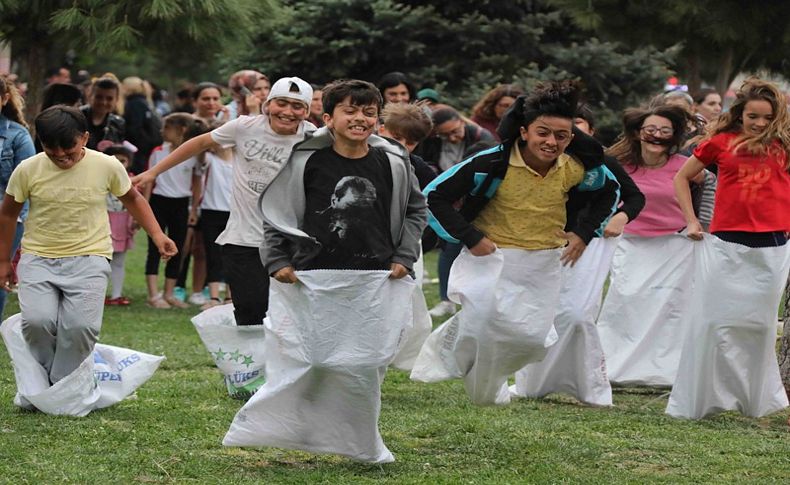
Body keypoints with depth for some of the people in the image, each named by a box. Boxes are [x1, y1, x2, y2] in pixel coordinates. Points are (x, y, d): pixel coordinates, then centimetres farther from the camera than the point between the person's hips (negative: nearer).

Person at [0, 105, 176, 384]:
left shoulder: (107, 167, -4)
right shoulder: (28, 170, -4)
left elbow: (132, 199, 15)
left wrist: (157, 235, 5)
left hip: (88, 259, -1)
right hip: (38, 258, 1)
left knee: (80, 325, -20)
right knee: (36, 320, -21)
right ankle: (44, 380, 3)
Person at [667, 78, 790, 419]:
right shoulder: (721, 142, 3)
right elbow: (682, 177, 15)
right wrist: (691, 220, 9)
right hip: (726, 244, -1)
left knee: (759, 323, 8)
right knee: (716, 321, 2)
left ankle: (759, 398, 20)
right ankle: (698, 400, 10)